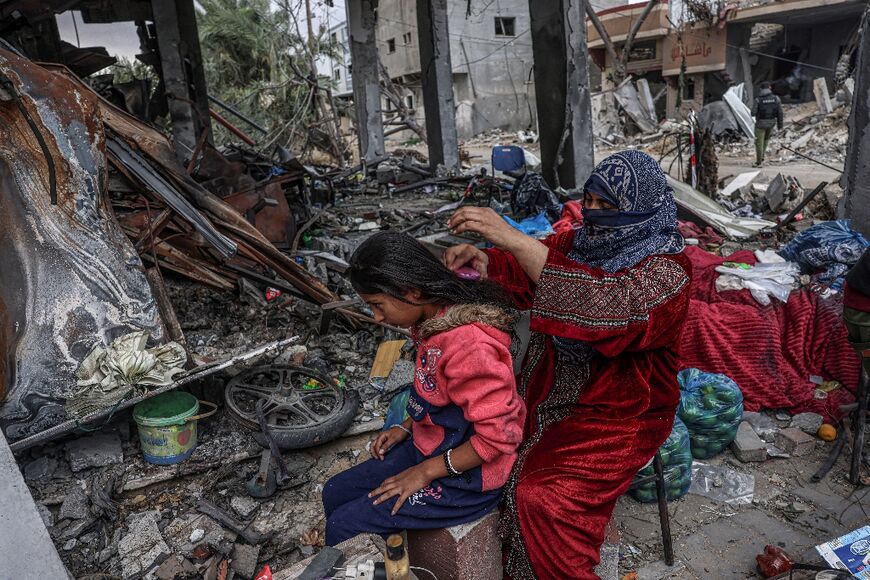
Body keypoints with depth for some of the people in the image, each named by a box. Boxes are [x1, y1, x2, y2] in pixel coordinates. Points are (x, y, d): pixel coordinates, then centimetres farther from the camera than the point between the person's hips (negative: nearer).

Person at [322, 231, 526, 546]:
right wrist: (406, 427, 5)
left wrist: (426, 472, -19)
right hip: (429, 446, 9)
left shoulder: (467, 344, -32)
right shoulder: (434, 321, -2)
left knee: (342, 527, -7)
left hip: (465, 476, -9)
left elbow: (499, 435, -27)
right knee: (335, 494, 12)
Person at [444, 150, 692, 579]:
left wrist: (512, 239, -43)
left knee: (540, 497, -21)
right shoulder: (580, 241, 2)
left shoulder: (665, 272, -19)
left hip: (620, 413, -6)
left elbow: (608, 306, -38)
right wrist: (483, 260, -24)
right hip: (550, 392, 7)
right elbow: (520, 272, 1)